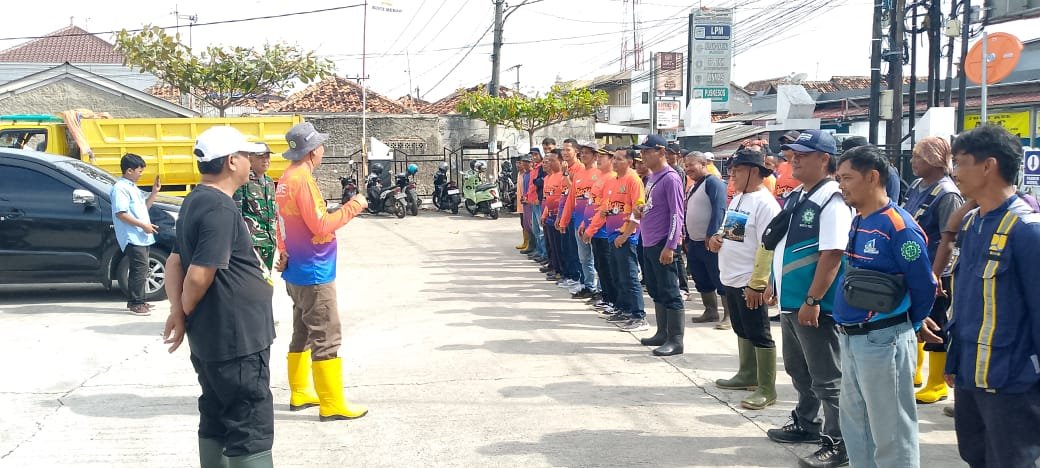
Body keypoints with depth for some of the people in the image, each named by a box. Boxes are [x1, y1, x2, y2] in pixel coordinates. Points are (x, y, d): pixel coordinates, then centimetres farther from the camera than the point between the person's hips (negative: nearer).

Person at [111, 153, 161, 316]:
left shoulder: (132, 187, 19)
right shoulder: (120, 188, -12)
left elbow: (143, 207, 27)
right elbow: (120, 213, -20)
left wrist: (154, 192, 15)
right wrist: (142, 225, -20)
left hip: (142, 236, 10)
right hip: (132, 237, -10)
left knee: (138, 269, 14)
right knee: (140, 268, -14)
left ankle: (133, 301, 22)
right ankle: (136, 303, -11)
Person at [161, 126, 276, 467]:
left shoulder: (196, 201, 11)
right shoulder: (221, 209, -21)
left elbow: (175, 261, 12)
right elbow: (199, 276, -25)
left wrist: (178, 312, -1)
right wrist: (184, 313, -6)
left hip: (211, 336, 10)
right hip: (236, 339, -10)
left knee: (217, 421, 17)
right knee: (252, 430, -4)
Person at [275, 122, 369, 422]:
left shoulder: (286, 179, 9)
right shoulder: (302, 180, -20)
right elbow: (321, 226, -22)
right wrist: (353, 207, -13)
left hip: (297, 270, 10)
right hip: (313, 273, -10)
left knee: (303, 334, 17)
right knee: (326, 339, -6)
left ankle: (300, 392, 25)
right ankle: (333, 405, -3)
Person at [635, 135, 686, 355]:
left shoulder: (670, 178, -14)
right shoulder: (651, 177, 14)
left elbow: (676, 214, -17)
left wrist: (670, 246, -21)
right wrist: (641, 212, 3)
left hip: (663, 245, -9)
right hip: (648, 243, 9)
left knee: (670, 293, -6)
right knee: (656, 292, 15)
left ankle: (676, 340, -3)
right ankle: (663, 334, 24)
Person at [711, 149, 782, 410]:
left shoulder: (764, 203, -17)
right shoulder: (737, 199, 13)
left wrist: (757, 284, -24)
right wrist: (717, 238, 2)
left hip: (750, 282, -9)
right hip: (731, 279, 9)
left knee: (759, 335, -4)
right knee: (742, 331, 20)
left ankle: (767, 389, 1)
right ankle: (748, 375, 33)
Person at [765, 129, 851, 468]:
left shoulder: (832, 201, -18)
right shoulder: (794, 198, 11)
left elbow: (832, 256, -23)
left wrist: (812, 301, -25)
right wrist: (774, 284, 20)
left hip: (814, 304, -10)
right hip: (790, 301, 10)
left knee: (826, 378, 0)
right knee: (798, 370, 23)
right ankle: (806, 424, 40)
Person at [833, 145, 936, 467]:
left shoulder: (898, 226, -18)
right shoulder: (858, 223, 10)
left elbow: (924, 287, -13)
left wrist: (906, 327, 1)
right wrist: (849, 331, 17)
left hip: (883, 341, -9)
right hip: (850, 338, 9)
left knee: (890, 432, 2)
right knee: (854, 422, 20)